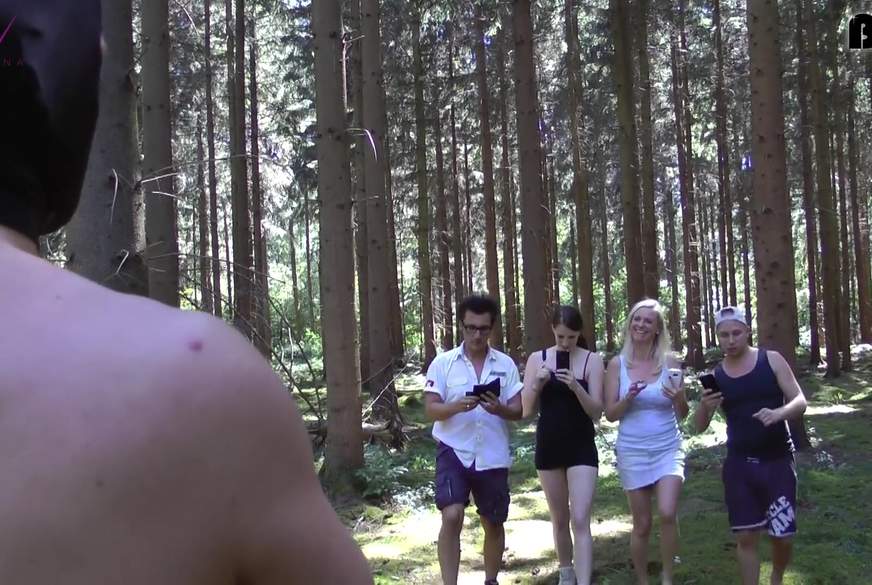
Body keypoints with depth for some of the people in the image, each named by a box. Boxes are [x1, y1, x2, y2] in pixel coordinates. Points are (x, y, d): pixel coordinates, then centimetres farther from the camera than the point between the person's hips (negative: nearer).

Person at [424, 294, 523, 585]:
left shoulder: (506, 364, 3)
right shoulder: (443, 362, -2)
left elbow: (518, 411, 1)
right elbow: (431, 410, -6)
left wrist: (498, 408, -21)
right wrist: (457, 406, -26)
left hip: (493, 456, 3)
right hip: (454, 451, -2)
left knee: (494, 524, 14)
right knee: (452, 516, -19)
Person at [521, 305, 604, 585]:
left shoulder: (592, 360, -6)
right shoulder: (537, 358, 0)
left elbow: (597, 412, -8)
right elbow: (526, 411, -1)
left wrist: (576, 387, -24)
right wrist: (537, 383, -19)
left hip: (582, 447, -2)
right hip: (548, 446, 3)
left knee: (580, 520, -11)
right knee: (559, 518, 15)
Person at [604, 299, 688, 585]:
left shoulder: (669, 362, -1)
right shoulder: (617, 364, -2)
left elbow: (682, 414, 2)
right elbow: (610, 414, -1)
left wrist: (678, 398, -19)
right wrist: (629, 398, -19)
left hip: (668, 448, 0)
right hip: (632, 451, 0)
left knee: (667, 513, -19)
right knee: (642, 525, 5)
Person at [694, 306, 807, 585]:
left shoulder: (772, 360, -2)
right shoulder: (715, 375, 3)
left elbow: (800, 401, -5)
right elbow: (699, 427, 4)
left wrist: (778, 413, -27)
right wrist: (705, 407, -19)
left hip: (777, 461, -2)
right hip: (739, 464, 2)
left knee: (783, 536, 1)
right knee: (745, 536, 2)